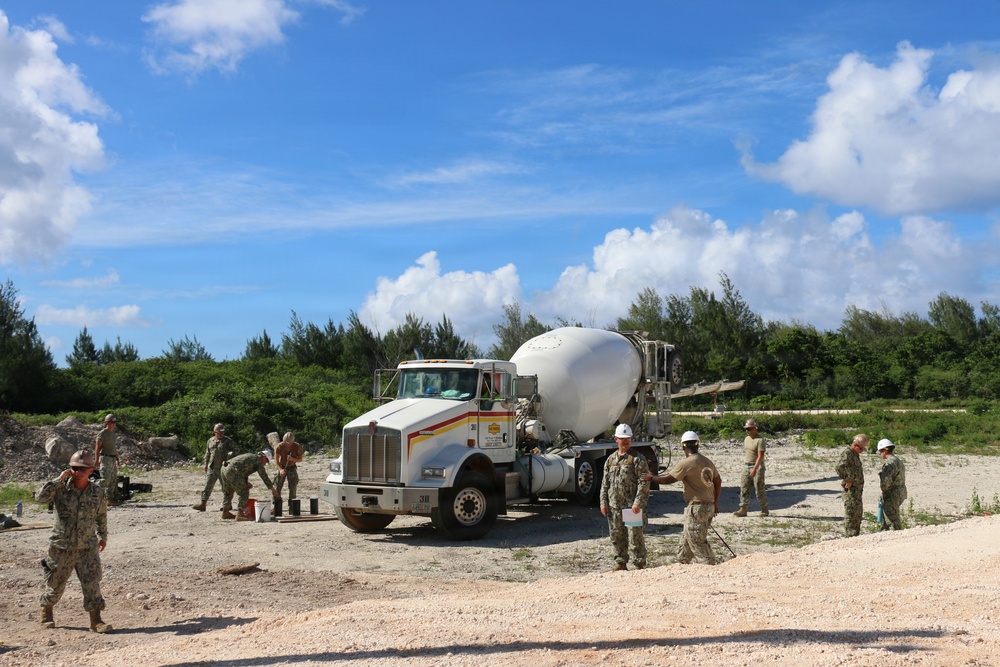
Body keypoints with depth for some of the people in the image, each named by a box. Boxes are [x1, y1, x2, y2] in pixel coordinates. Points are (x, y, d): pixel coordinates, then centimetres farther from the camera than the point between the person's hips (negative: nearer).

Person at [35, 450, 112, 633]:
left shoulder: (98, 492, -1)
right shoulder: (61, 489, -8)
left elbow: (101, 515, 13)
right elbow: (40, 497, -23)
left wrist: (103, 536, 22)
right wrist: (59, 480, -24)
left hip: (88, 547, 1)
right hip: (62, 547, -1)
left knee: (92, 583, -4)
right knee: (55, 583, 14)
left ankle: (96, 619, 3)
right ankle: (45, 612, 38)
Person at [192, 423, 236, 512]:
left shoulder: (228, 440, -4)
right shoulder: (211, 440, 11)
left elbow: (234, 450, -6)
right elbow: (207, 453, 21)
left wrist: (227, 460, -17)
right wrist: (206, 464, 16)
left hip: (223, 468, -4)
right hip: (212, 468, 4)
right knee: (208, 485, 2)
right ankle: (203, 504, 3)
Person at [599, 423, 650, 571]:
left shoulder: (637, 459, -5)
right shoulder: (610, 460, 13)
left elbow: (643, 482, -11)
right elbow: (605, 483, 16)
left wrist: (638, 502, -18)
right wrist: (603, 502, 8)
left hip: (632, 506, -6)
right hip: (614, 506, 6)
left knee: (635, 536, -4)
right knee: (617, 536, 12)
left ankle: (639, 565, 4)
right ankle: (620, 563, 24)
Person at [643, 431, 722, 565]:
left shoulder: (685, 463, -15)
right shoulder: (707, 462, 8)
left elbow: (668, 479, -12)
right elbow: (718, 482, 15)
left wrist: (652, 478, 5)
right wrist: (715, 502, 27)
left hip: (696, 507, -9)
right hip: (709, 506, 9)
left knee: (698, 542, -2)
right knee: (686, 539, 19)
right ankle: (681, 564, 28)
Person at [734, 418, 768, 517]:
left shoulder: (760, 440, -13)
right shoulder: (746, 439, 12)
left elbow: (760, 456, -19)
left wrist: (755, 469, -26)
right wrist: (745, 466, 16)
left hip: (757, 467, -7)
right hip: (746, 466, 7)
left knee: (759, 489, 0)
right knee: (744, 488, 1)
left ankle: (764, 509, 13)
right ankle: (743, 509, 2)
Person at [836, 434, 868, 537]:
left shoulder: (855, 455, 18)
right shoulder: (847, 453, -13)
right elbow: (840, 467, -30)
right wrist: (848, 480, -22)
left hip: (857, 489, 10)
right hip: (851, 489, -10)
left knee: (858, 513, 17)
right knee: (851, 513, -10)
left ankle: (856, 536, 26)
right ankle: (849, 536, -8)